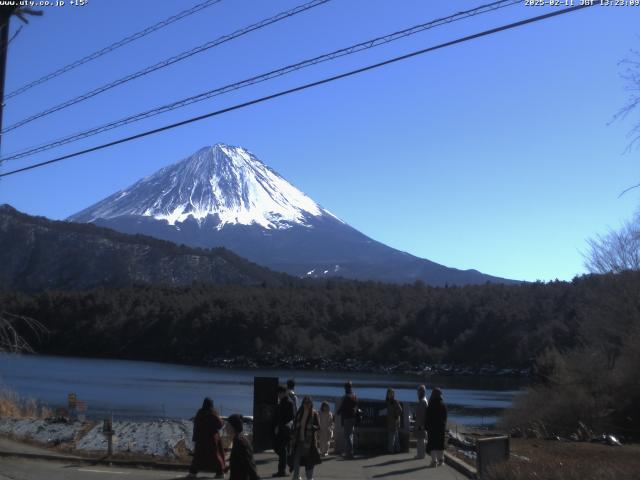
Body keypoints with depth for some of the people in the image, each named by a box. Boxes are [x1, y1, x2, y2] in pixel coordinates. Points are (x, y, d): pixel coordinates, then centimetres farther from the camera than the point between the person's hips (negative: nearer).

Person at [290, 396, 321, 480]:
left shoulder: (314, 414, -2)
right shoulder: (299, 413, 8)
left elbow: (318, 427, -5)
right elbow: (295, 425, 13)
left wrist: (311, 427, -23)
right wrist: (294, 436, 5)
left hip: (309, 441, -3)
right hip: (299, 440, 3)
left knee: (309, 459, 5)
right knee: (296, 458, -3)